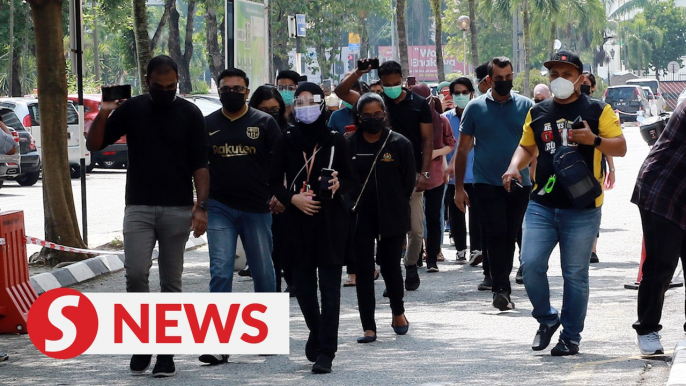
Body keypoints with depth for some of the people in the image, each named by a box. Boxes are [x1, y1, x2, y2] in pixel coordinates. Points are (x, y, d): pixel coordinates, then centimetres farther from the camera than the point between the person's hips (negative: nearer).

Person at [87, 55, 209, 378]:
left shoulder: (189, 114, 3)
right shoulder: (131, 110, 5)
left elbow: (200, 165, 2)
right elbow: (94, 144, 5)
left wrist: (201, 206, -9)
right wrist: (104, 114, -13)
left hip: (178, 210, 0)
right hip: (139, 207, 0)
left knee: (171, 282, 4)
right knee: (136, 273, -15)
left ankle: (166, 352, 10)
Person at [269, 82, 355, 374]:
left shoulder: (335, 140, 2)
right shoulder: (287, 141, 5)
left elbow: (350, 180, 7)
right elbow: (274, 181, 8)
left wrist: (338, 185, -15)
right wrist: (292, 198, -10)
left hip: (331, 221, -2)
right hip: (298, 220, 2)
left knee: (329, 284, -7)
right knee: (303, 284, 6)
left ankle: (326, 352, -8)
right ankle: (316, 331, 33)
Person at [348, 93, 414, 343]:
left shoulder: (399, 144, -1)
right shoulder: (350, 145, 1)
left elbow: (409, 181, 4)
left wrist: (397, 207, 4)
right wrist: (351, 207, 0)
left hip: (392, 217, -1)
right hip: (361, 217, 1)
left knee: (390, 266, 9)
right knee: (364, 270, -1)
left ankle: (398, 312, 36)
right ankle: (369, 327, 2)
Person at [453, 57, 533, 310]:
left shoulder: (525, 106, 5)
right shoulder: (475, 108, 2)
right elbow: (463, 148, 5)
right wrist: (459, 187, 1)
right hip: (487, 184, -2)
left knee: (510, 237, 9)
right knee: (497, 235, -11)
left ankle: (501, 286, 20)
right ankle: (501, 289, -13)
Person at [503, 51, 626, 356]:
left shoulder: (597, 111, 3)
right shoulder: (538, 113, 13)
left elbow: (621, 147, -1)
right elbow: (526, 147, 24)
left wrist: (595, 140, -20)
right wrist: (514, 167, 4)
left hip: (582, 208, -3)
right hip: (542, 204, 3)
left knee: (575, 274, 1)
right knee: (530, 265, -8)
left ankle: (571, 336, 12)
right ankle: (547, 319, 15)